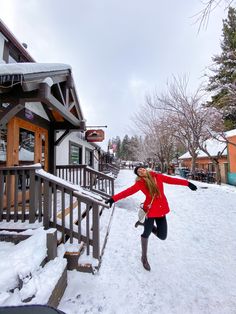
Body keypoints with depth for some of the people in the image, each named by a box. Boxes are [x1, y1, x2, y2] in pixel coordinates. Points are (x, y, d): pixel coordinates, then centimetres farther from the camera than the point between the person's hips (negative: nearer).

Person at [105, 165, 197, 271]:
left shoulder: (157, 176, 0)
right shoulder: (140, 183, -11)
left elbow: (172, 180, 7)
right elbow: (128, 191, -19)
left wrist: (187, 183, 11)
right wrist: (114, 198, -28)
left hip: (161, 209, 4)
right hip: (150, 210, -4)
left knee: (162, 236, 8)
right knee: (146, 234, 12)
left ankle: (148, 225, 35)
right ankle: (144, 258, 37)